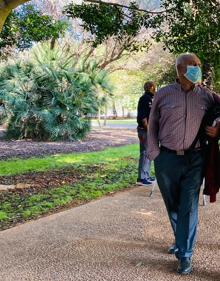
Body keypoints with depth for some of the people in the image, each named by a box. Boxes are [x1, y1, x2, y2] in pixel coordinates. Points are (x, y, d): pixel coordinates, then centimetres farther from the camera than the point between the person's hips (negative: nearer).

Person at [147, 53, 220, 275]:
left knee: (189, 207, -2)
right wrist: (154, 155, 1)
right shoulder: (163, 94, 0)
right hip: (167, 159, 1)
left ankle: (185, 255, 8)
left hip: (194, 159, 0)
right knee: (172, 205, 14)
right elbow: (152, 126, 7)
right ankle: (180, 240, 38)